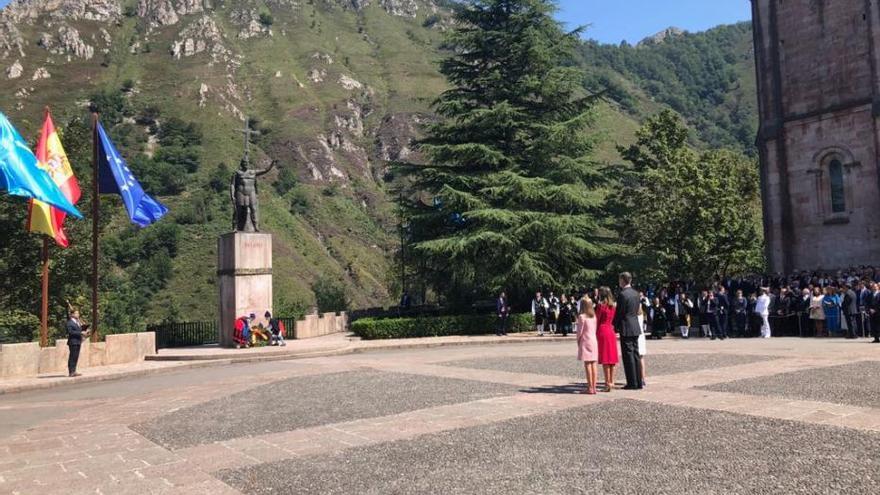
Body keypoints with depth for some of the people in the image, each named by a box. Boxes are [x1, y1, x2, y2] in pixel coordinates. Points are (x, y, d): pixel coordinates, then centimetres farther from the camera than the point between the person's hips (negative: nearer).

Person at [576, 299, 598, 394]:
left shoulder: (582, 316, -11)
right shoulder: (594, 316, 7)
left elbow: (580, 331, -8)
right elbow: (595, 329, 9)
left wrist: (578, 341, 5)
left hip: (585, 341, -6)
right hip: (594, 341, 6)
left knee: (587, 365, -4)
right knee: (593, 365, 6)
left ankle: (590, 388, -5)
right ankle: (594, 387, 8)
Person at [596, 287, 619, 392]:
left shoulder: (601, 305, -10)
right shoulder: (614, 305, 7)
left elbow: (597, 320, -8)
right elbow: (614, 320, 12)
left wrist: (595, 333, 0)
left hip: (602, 332, -6)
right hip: (611, 332, 6)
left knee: (605, 359, -4)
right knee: (612, 357, 10)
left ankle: (608, 383, -5)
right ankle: (612, 382, 14)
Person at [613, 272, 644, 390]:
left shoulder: (623, 294, -15)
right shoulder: (635, 293, 10)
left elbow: (619, 313, -13)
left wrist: (615, 327, -2)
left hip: (626, 328, -8)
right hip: (636, 327, 8)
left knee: (628, 355, -3)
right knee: (636, 354, 12)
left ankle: (632, 383, -1)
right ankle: (638, 382, 15)